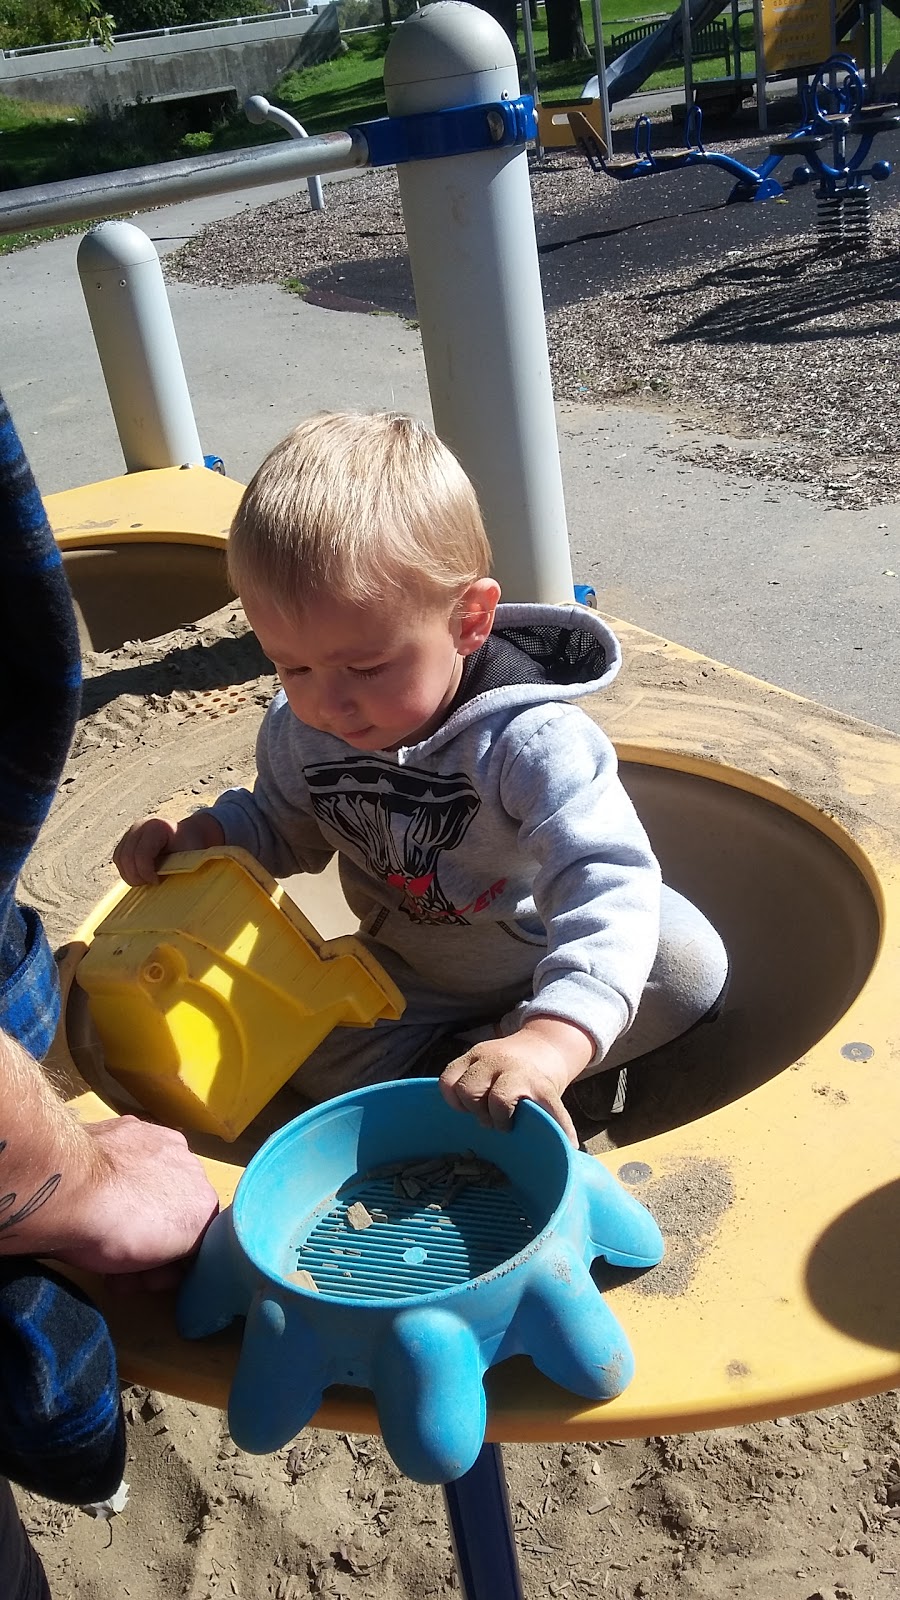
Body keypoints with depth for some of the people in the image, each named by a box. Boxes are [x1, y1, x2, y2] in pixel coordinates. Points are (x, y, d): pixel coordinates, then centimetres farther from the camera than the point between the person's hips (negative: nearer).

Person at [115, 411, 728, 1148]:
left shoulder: (532, 742, -34)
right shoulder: (300, 732, -13)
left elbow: (607, 886, -46)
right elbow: (284, 829, 8)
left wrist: (552, 1041, -63)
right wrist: (203, 833, -15)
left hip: (552, 974, -3)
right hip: (406, 982, 4)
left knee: (689, 963, -27)